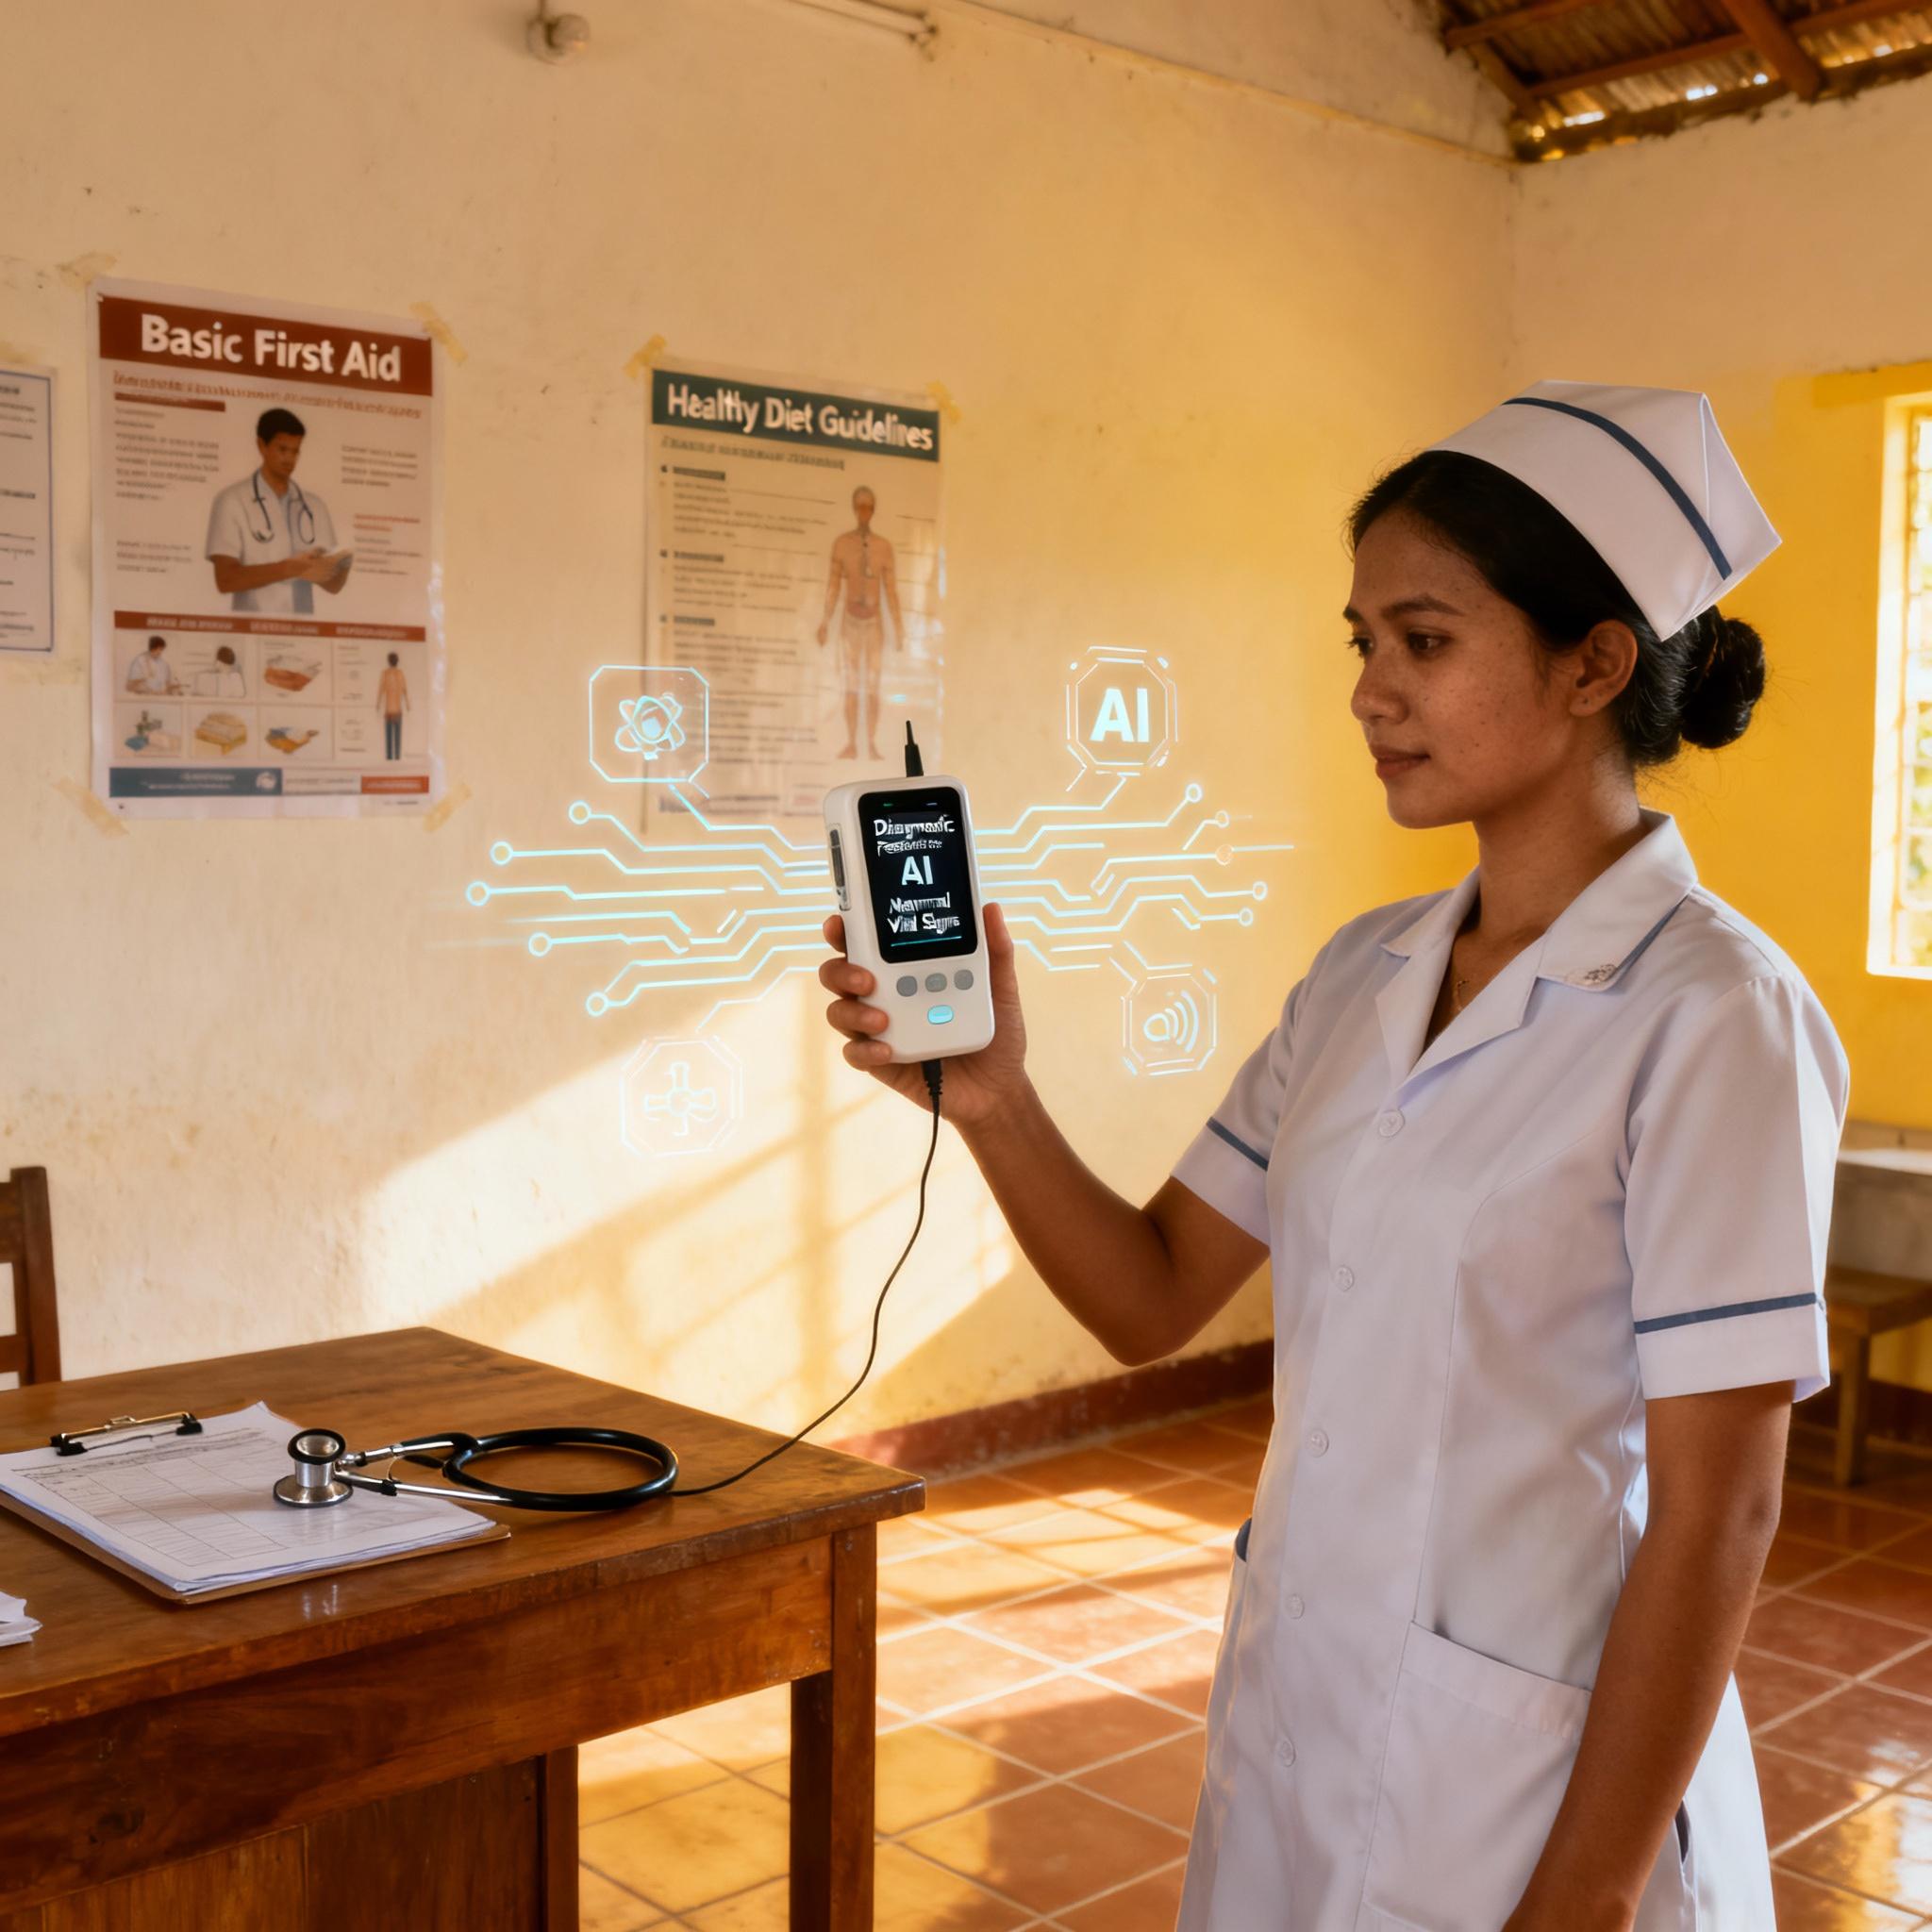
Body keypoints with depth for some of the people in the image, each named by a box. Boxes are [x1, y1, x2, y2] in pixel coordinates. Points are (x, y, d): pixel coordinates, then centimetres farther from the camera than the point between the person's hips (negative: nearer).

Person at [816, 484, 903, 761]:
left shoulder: (884, 546, 0)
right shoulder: (841, 543, -1)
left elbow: (891, 589, 1)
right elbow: (833, 584, -1)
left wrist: (898, 628, -2)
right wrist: (826, 620, -8)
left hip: (875, 623, 0)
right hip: (850, 622, 0)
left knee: (873, 687, -2)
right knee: (851, 686, -1)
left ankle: (872, 745, 1)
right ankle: (851, 744, 2)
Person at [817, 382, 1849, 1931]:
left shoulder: (1710, 1016, -17)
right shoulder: (1364, 975, 3)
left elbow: (1716, 1513, -17)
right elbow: (1153, 1300, 3)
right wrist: (992, 1101, -12)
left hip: (1530, 1777, -6)